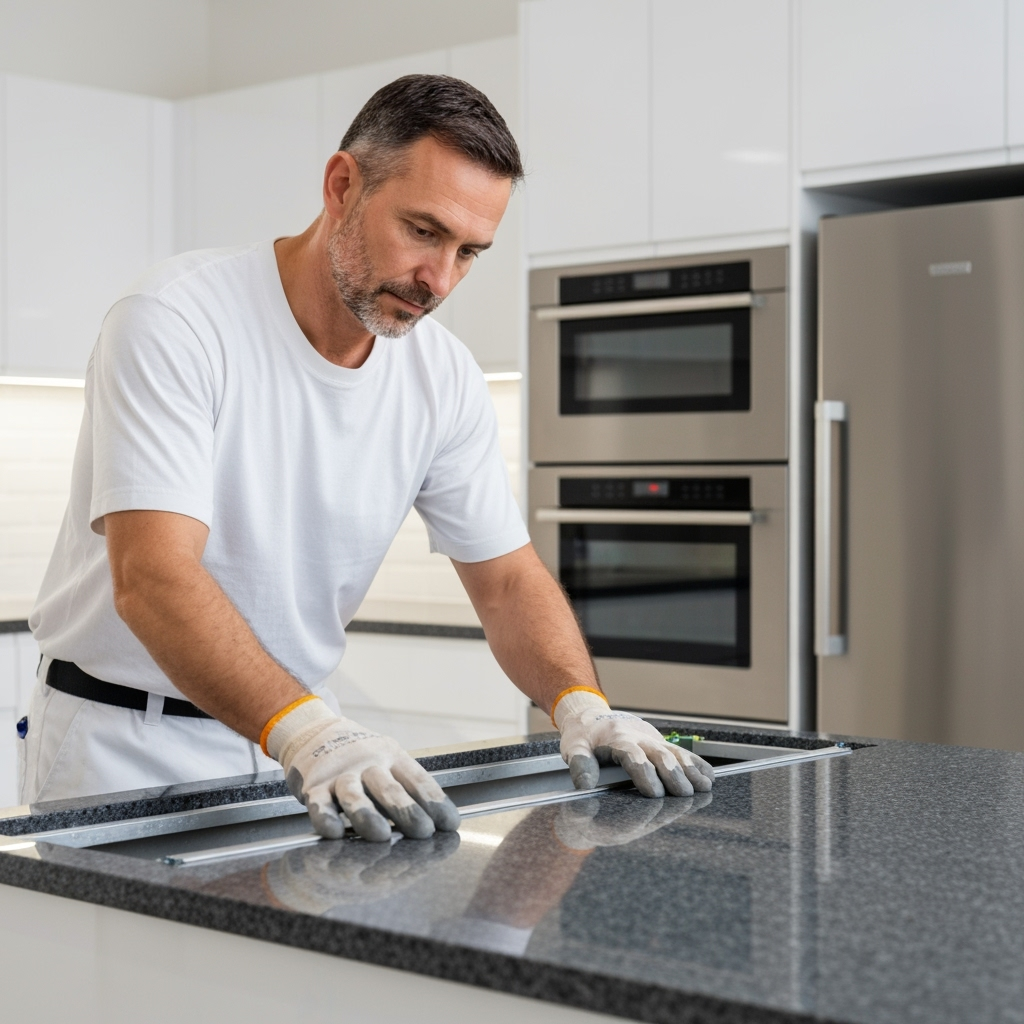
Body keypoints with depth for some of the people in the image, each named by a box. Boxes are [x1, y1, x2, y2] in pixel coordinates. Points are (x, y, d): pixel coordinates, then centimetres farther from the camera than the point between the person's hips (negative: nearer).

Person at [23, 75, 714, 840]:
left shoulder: (444, 377, -1)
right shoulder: (174, 322, -19)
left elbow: (507, 576, 4)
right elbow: (152, 577, -28)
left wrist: (582, 706, -15)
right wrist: (306, 729, -41)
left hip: (305, 748, 4)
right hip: (124, 747, -4)